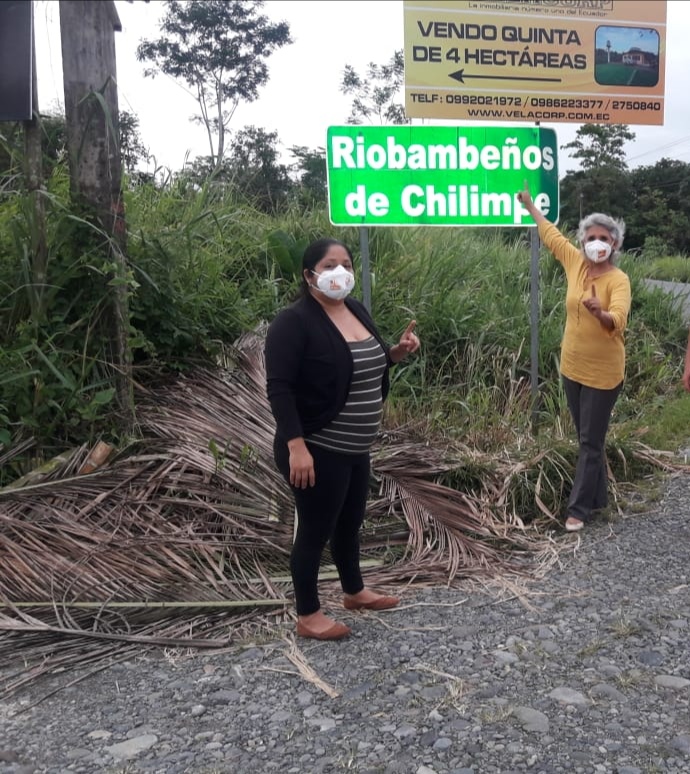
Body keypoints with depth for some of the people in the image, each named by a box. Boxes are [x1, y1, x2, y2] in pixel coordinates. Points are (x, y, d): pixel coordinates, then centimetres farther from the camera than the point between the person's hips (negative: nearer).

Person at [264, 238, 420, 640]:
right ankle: (308, 615, 21)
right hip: (317, 449, -8)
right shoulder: (294, 322, -18)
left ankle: (355, 591, 43)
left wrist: (398, 351, 0)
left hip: (356, 448, 8)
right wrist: (296, 446, -28)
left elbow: (370, 363, 21)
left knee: (351, 521, 22)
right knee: (316, 529, 4)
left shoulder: (357, 310, 7)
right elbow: (279, 387, -22)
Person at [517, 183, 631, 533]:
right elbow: (550, 233, 17)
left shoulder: (618, 280, -16)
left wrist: (599, 312, -55)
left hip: (602, 374, -6)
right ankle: (597, 497, 31)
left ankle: (578, 508, 10)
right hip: (572, 368, 6)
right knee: (587, 438, 16)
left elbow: (617, 321, -34)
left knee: (591, 442, 2)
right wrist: (530, 206, 25)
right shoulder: (575, 262, 0)